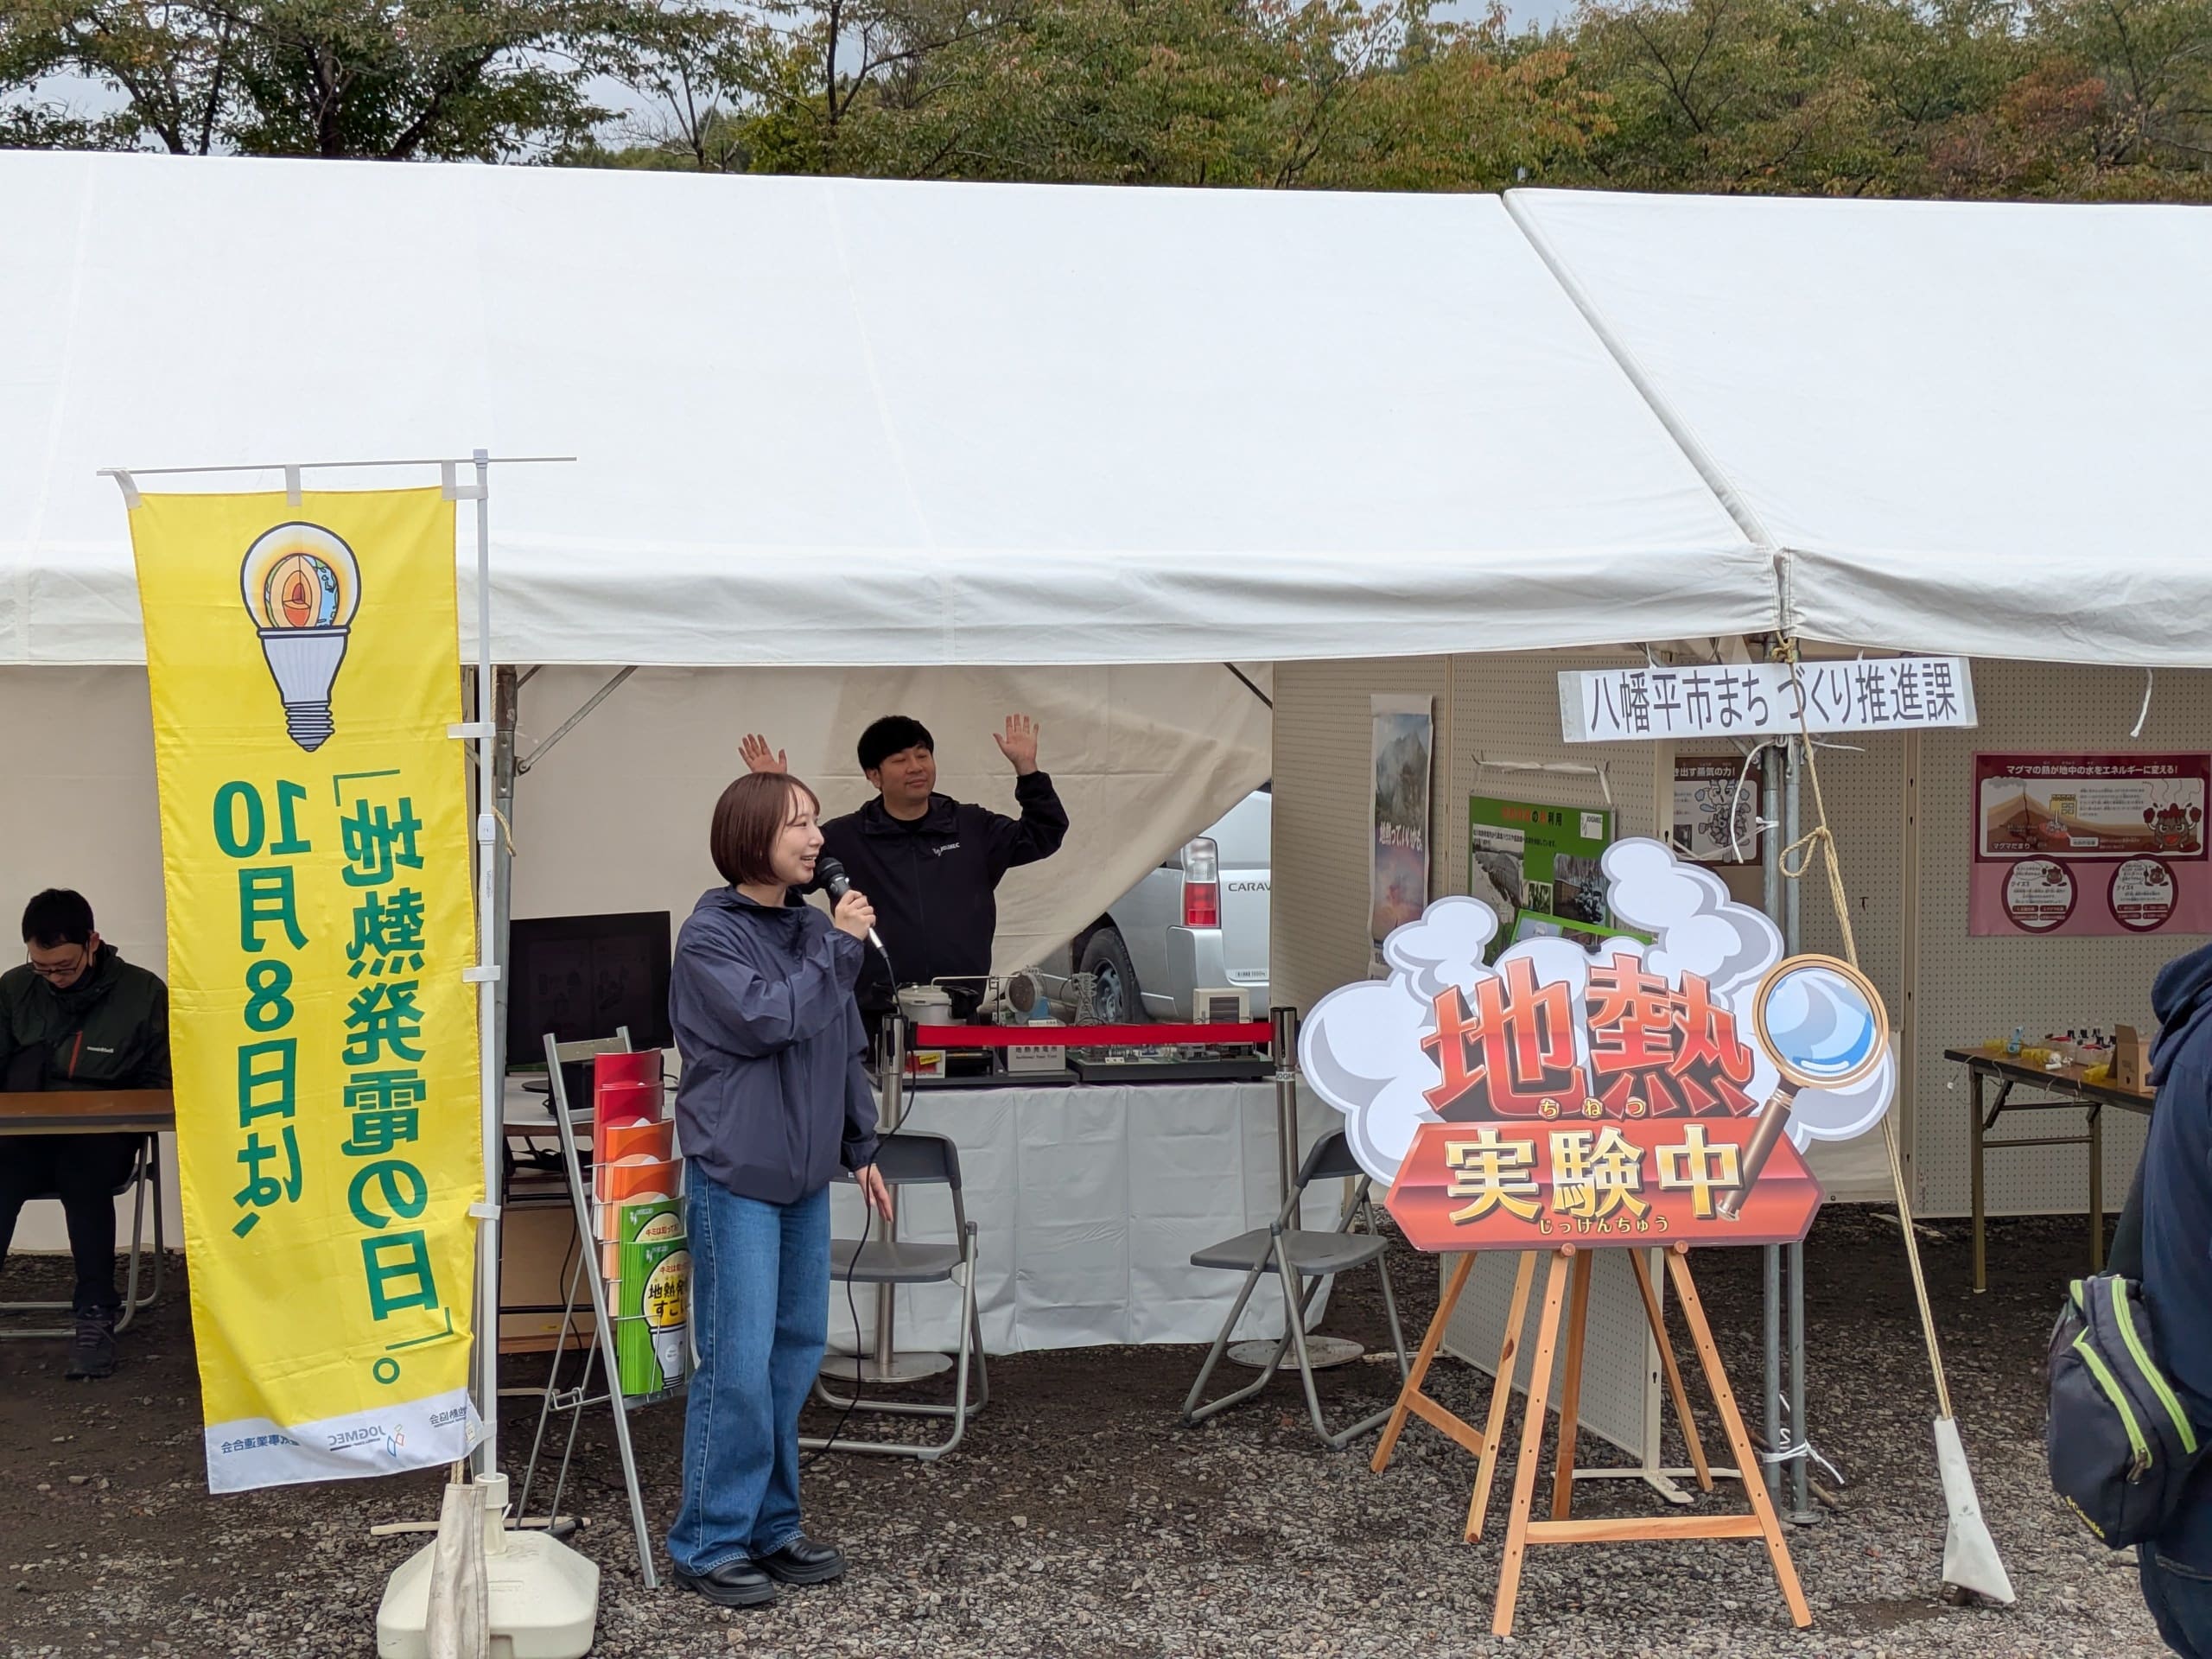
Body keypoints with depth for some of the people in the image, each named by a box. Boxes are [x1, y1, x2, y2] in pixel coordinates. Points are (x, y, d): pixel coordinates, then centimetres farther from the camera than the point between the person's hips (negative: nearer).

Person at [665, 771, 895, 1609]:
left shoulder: (813, 927, 9)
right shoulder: (710, 936, -9)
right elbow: (768, 1019, -22)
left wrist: (861, 1148, 17)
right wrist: (840, 947, -15)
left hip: (804, 1175, 7)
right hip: (736, 1177, -7)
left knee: (796, 1352, 11)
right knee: (739, 1366, -6)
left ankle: (771, 1526, 22)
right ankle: (711, 1545, 4)